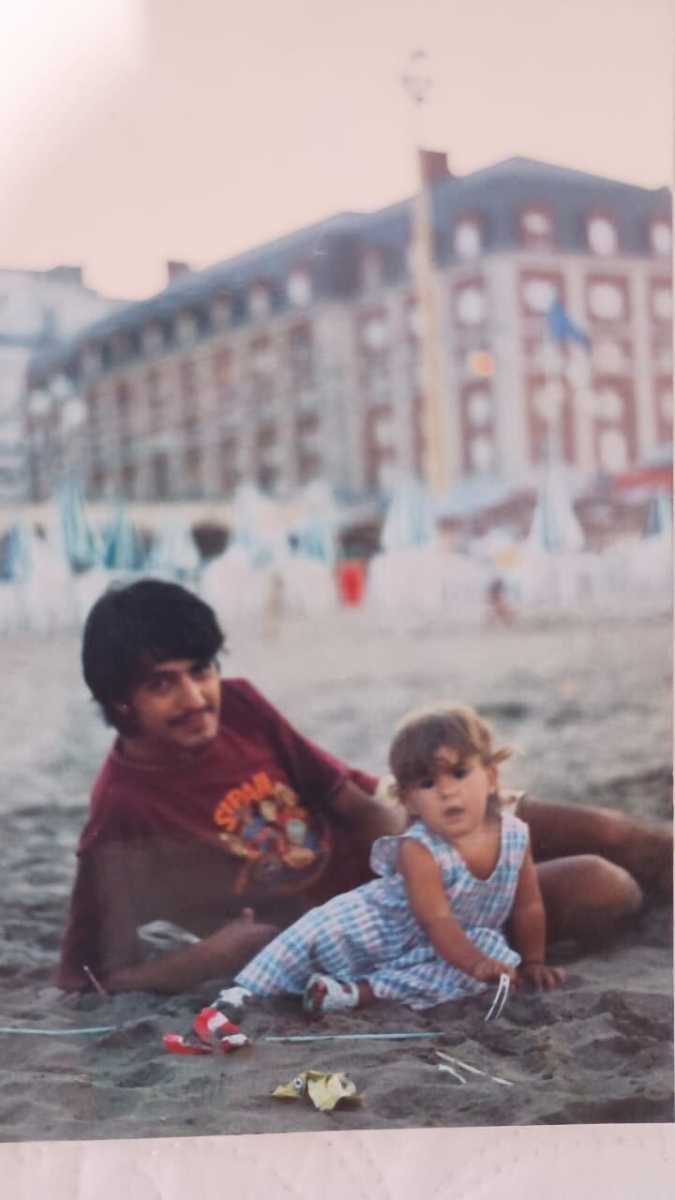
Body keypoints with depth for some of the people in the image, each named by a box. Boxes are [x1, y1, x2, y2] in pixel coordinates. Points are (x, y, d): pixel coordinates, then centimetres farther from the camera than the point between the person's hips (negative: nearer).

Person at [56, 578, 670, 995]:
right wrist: (217, 954, -30)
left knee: (612, 835, 1)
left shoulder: (236, 703, -11)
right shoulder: (124, 810, -26)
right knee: (604, 890, -14)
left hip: (377, 837, 5)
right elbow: (85, 973, -20)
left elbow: (344, 792, 0)